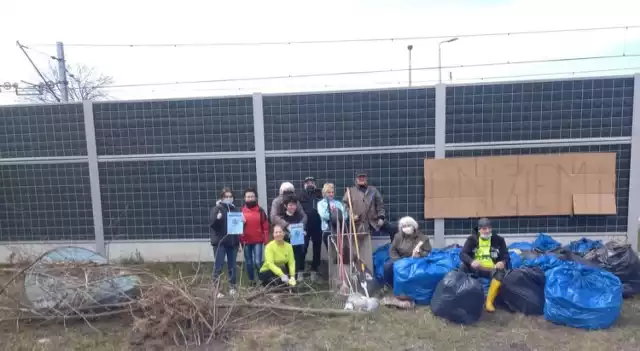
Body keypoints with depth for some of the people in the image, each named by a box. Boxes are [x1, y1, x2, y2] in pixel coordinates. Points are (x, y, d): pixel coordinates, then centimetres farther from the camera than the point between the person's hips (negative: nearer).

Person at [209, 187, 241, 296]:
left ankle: (232, 287, 19)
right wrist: (217, 218, -34)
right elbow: (212, 223, -16)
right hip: (220, 242, -5)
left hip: (232, 242, 5)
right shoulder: (216, 209, -3)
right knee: (218, 266, -4)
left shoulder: (234, 209, 13)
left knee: (232, 266, 10)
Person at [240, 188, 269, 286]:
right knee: (248, 263, 10)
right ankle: (251, 280, 24)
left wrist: (266, 241, -4)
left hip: (258, 241, -2)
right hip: (246, 242, 2)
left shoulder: (260, 211, 2)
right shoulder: (241, 211, 5)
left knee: (257, 262, -9)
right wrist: (239, 241, 0)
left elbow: (265, 226, 1)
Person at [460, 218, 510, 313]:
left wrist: (503, 262, -24)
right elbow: (463, 254, -7)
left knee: (501, 272, -33)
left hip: (491, 269, 0)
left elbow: (506, 256, 2)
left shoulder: (498, 240, 6)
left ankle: (489, 302, -24)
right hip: (476, 268, 0)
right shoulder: (472, 239, 3)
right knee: (464, 266, -31)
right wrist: (471, 261, -30)